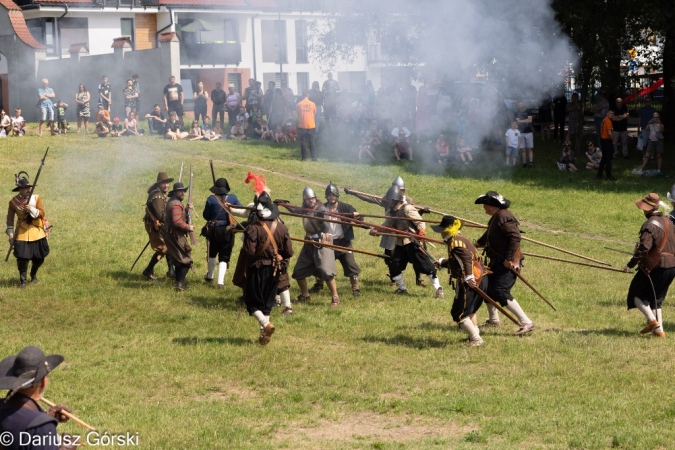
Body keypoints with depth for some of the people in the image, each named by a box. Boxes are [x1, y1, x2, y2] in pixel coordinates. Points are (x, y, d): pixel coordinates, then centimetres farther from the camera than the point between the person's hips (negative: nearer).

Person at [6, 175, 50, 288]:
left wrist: (31, 209, -26)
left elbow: (42, 213, -9)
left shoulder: (36, 198, -3)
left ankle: (33, 274, 35)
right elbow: (10, 219, 3)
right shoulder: (14, 202, -4)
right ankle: (23, 280, 6)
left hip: (37, 231, 2)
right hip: (22, 232, -2)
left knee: (39, 257, 7)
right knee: (22, 257, -11)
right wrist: (11, 234, 0)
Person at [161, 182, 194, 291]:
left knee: (178, 259, 20)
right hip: (175, 235, -10)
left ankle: (178, 282, 26)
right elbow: (177, 222, -28)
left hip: (169, 233, 10)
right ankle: (180, 283, -10)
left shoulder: (172, 201, 13)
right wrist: (188, 227, -16)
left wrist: (187, 209, 5)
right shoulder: (176, 204, -20)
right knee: (186, 260, -5)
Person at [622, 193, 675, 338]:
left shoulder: (650, 225, -14)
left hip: (654, 267, -8)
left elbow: (643, 248, -22)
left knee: (637, 294, 6)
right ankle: (659, 330, 10)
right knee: (655, 298, 18)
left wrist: (630, 265, -18)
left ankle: (652, 320, -11)